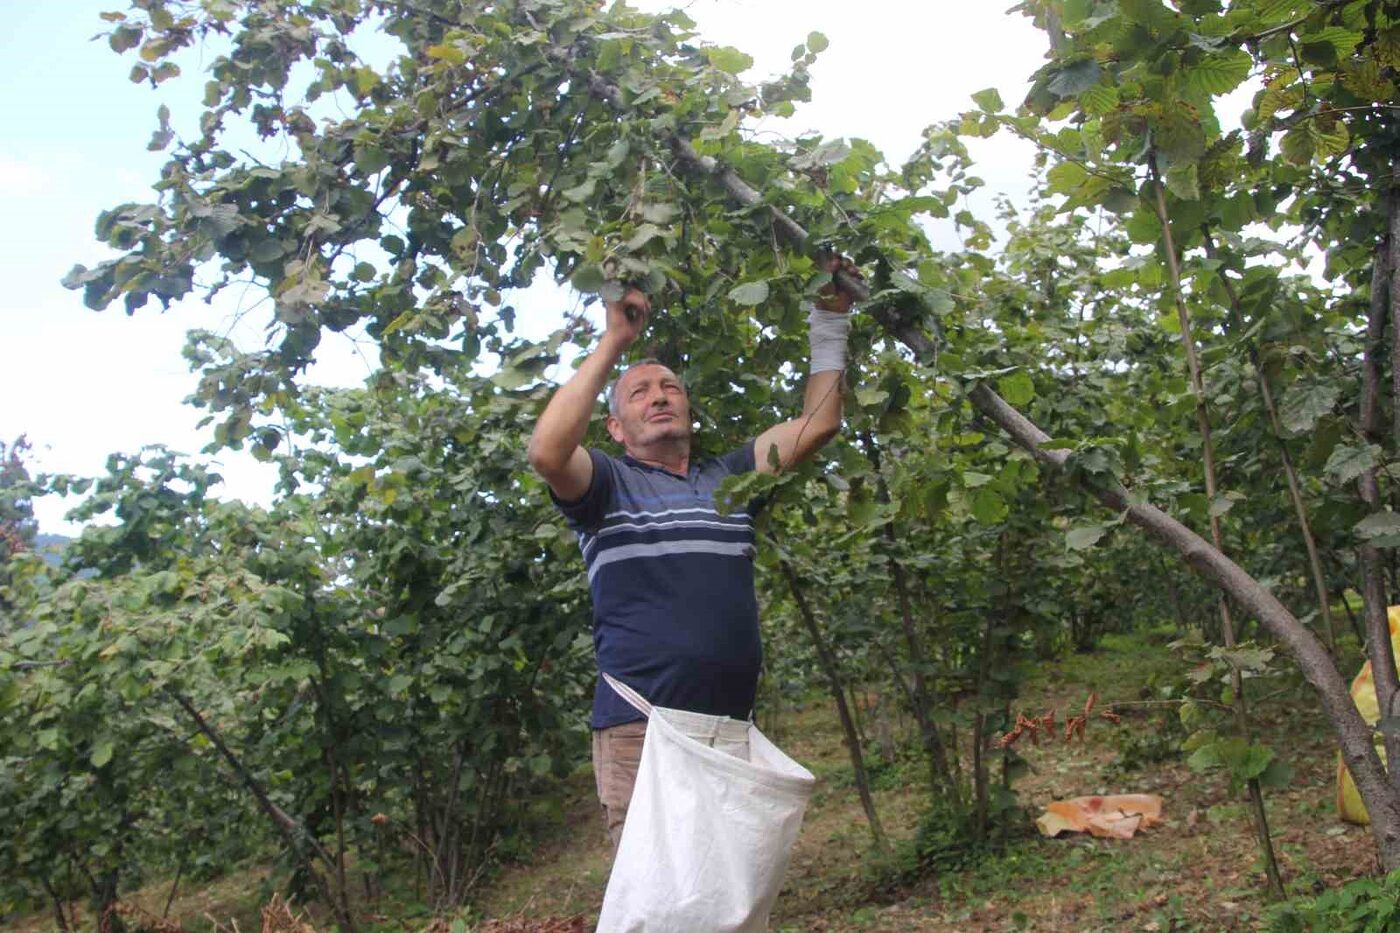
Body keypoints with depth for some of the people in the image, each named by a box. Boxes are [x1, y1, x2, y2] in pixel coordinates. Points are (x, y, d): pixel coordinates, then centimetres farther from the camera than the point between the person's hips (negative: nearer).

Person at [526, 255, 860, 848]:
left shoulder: (728, 479, 19)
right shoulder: (607, 485, 6)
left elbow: (817, 424, 13)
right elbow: (546, 452, -15)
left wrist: (830, 319, 8)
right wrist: (614, 343, -10)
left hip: (733, 731, 5)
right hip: (642, 731, -4)